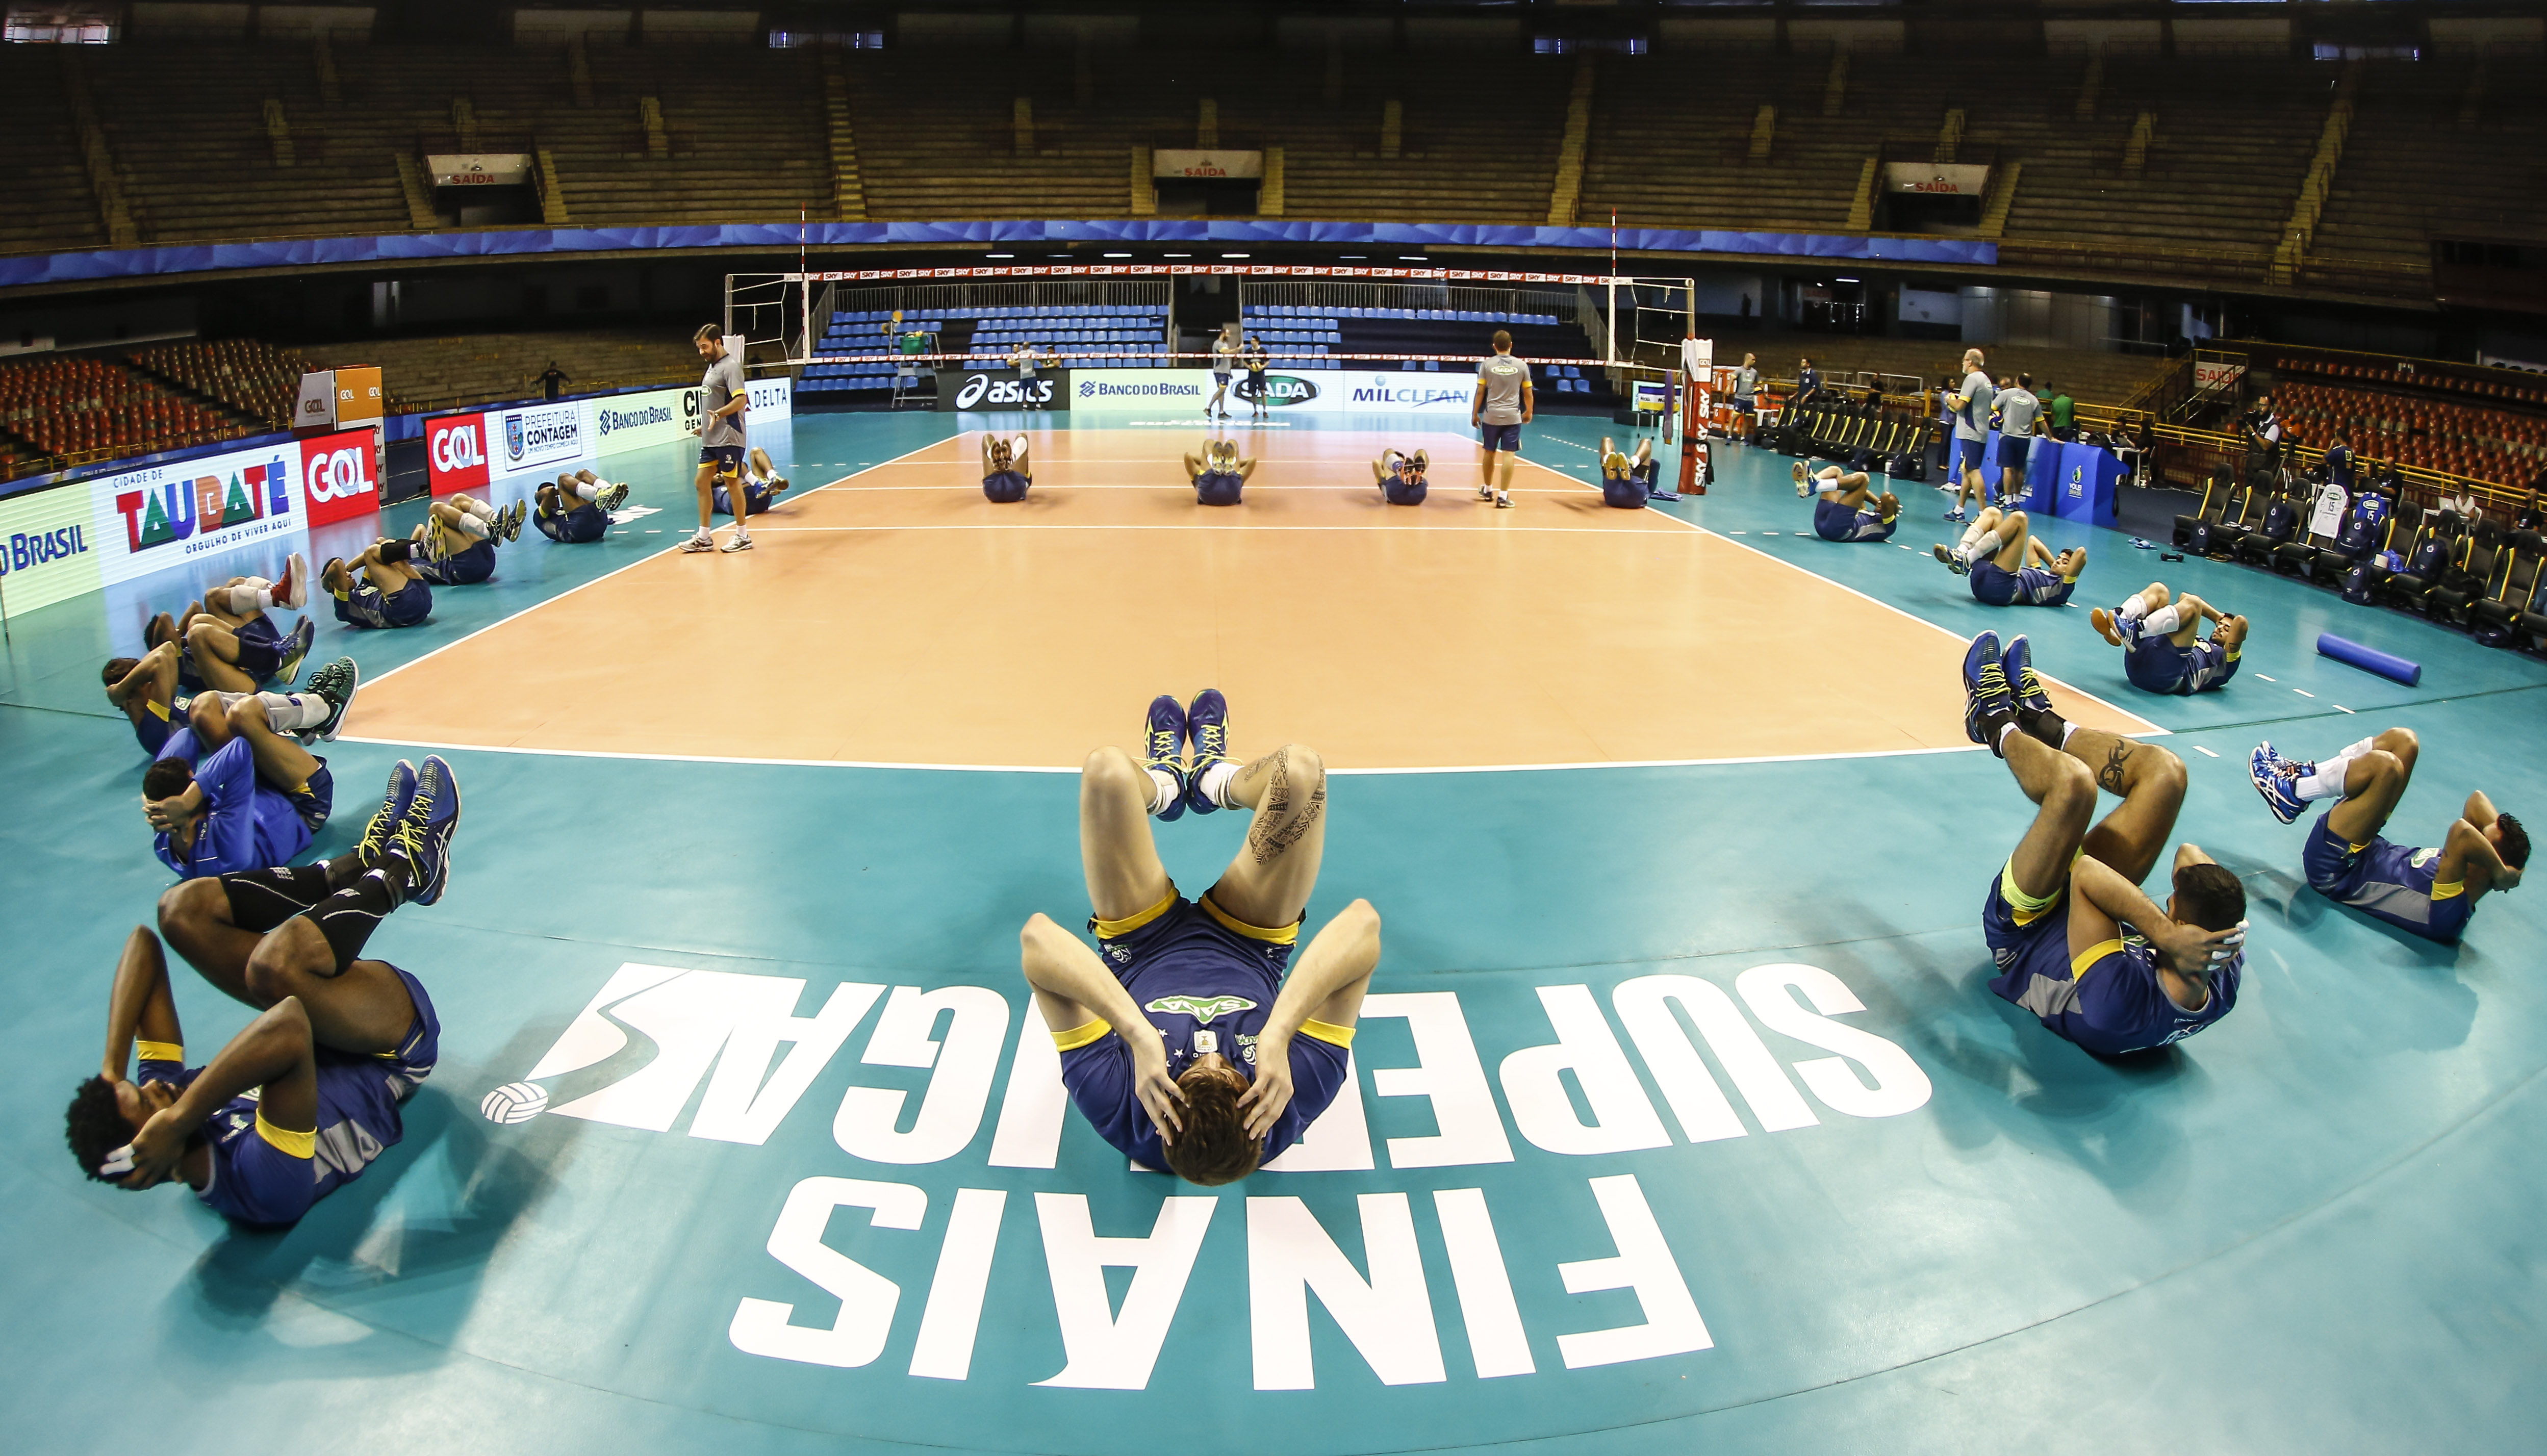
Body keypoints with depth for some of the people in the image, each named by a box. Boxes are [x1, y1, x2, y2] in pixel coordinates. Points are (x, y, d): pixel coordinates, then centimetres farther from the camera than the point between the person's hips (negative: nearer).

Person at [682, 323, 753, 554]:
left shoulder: (730, 366, -13)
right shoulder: (713, 366, 16)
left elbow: (741, 400, -24)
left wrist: (718, 414, -35)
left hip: (728, 438, -9)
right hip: (710, 438, 9)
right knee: (702, 483, 8)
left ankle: (743, 536, 11)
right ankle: (704, 538, 14)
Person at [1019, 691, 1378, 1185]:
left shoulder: (1119, 1113, -43)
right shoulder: (1294, 1106, -41)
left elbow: (1038, 939, -51)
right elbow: (1363, 923, -50)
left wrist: (1137, 1031, -62)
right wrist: (1278, 1031, -62)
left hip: (1142, 948, 0)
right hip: (1249, 946, 1)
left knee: (1107, 769, -14)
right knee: (1299, 768, -13)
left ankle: (1164, 785, 32)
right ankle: (1213, 779, 30)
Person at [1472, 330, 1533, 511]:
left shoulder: (1487, 364, -2)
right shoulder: (1522, 365, 0)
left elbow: (1480, 392, -3)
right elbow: (1528, 393, 6)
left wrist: (1474, 414, 6)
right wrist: (1529, 412, 21)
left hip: (1491, 416, 1)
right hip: (1513, 417, -1)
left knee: (1489, 453, 16)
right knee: (1508, 455, -2)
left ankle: (1487, 490, 32)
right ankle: (1503, 497, -6)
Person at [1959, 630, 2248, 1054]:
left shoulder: (2118, 999, -47)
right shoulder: (2223, 981, -27)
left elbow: (2086, 876, -45)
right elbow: (2191, 854, -18)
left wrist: (2164, 933, -52)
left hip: (2021, 932, -6)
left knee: (2073, 781, -28)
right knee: (2166, 771, -7)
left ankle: (1996, 724, 10)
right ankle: (2037, 719, 22)